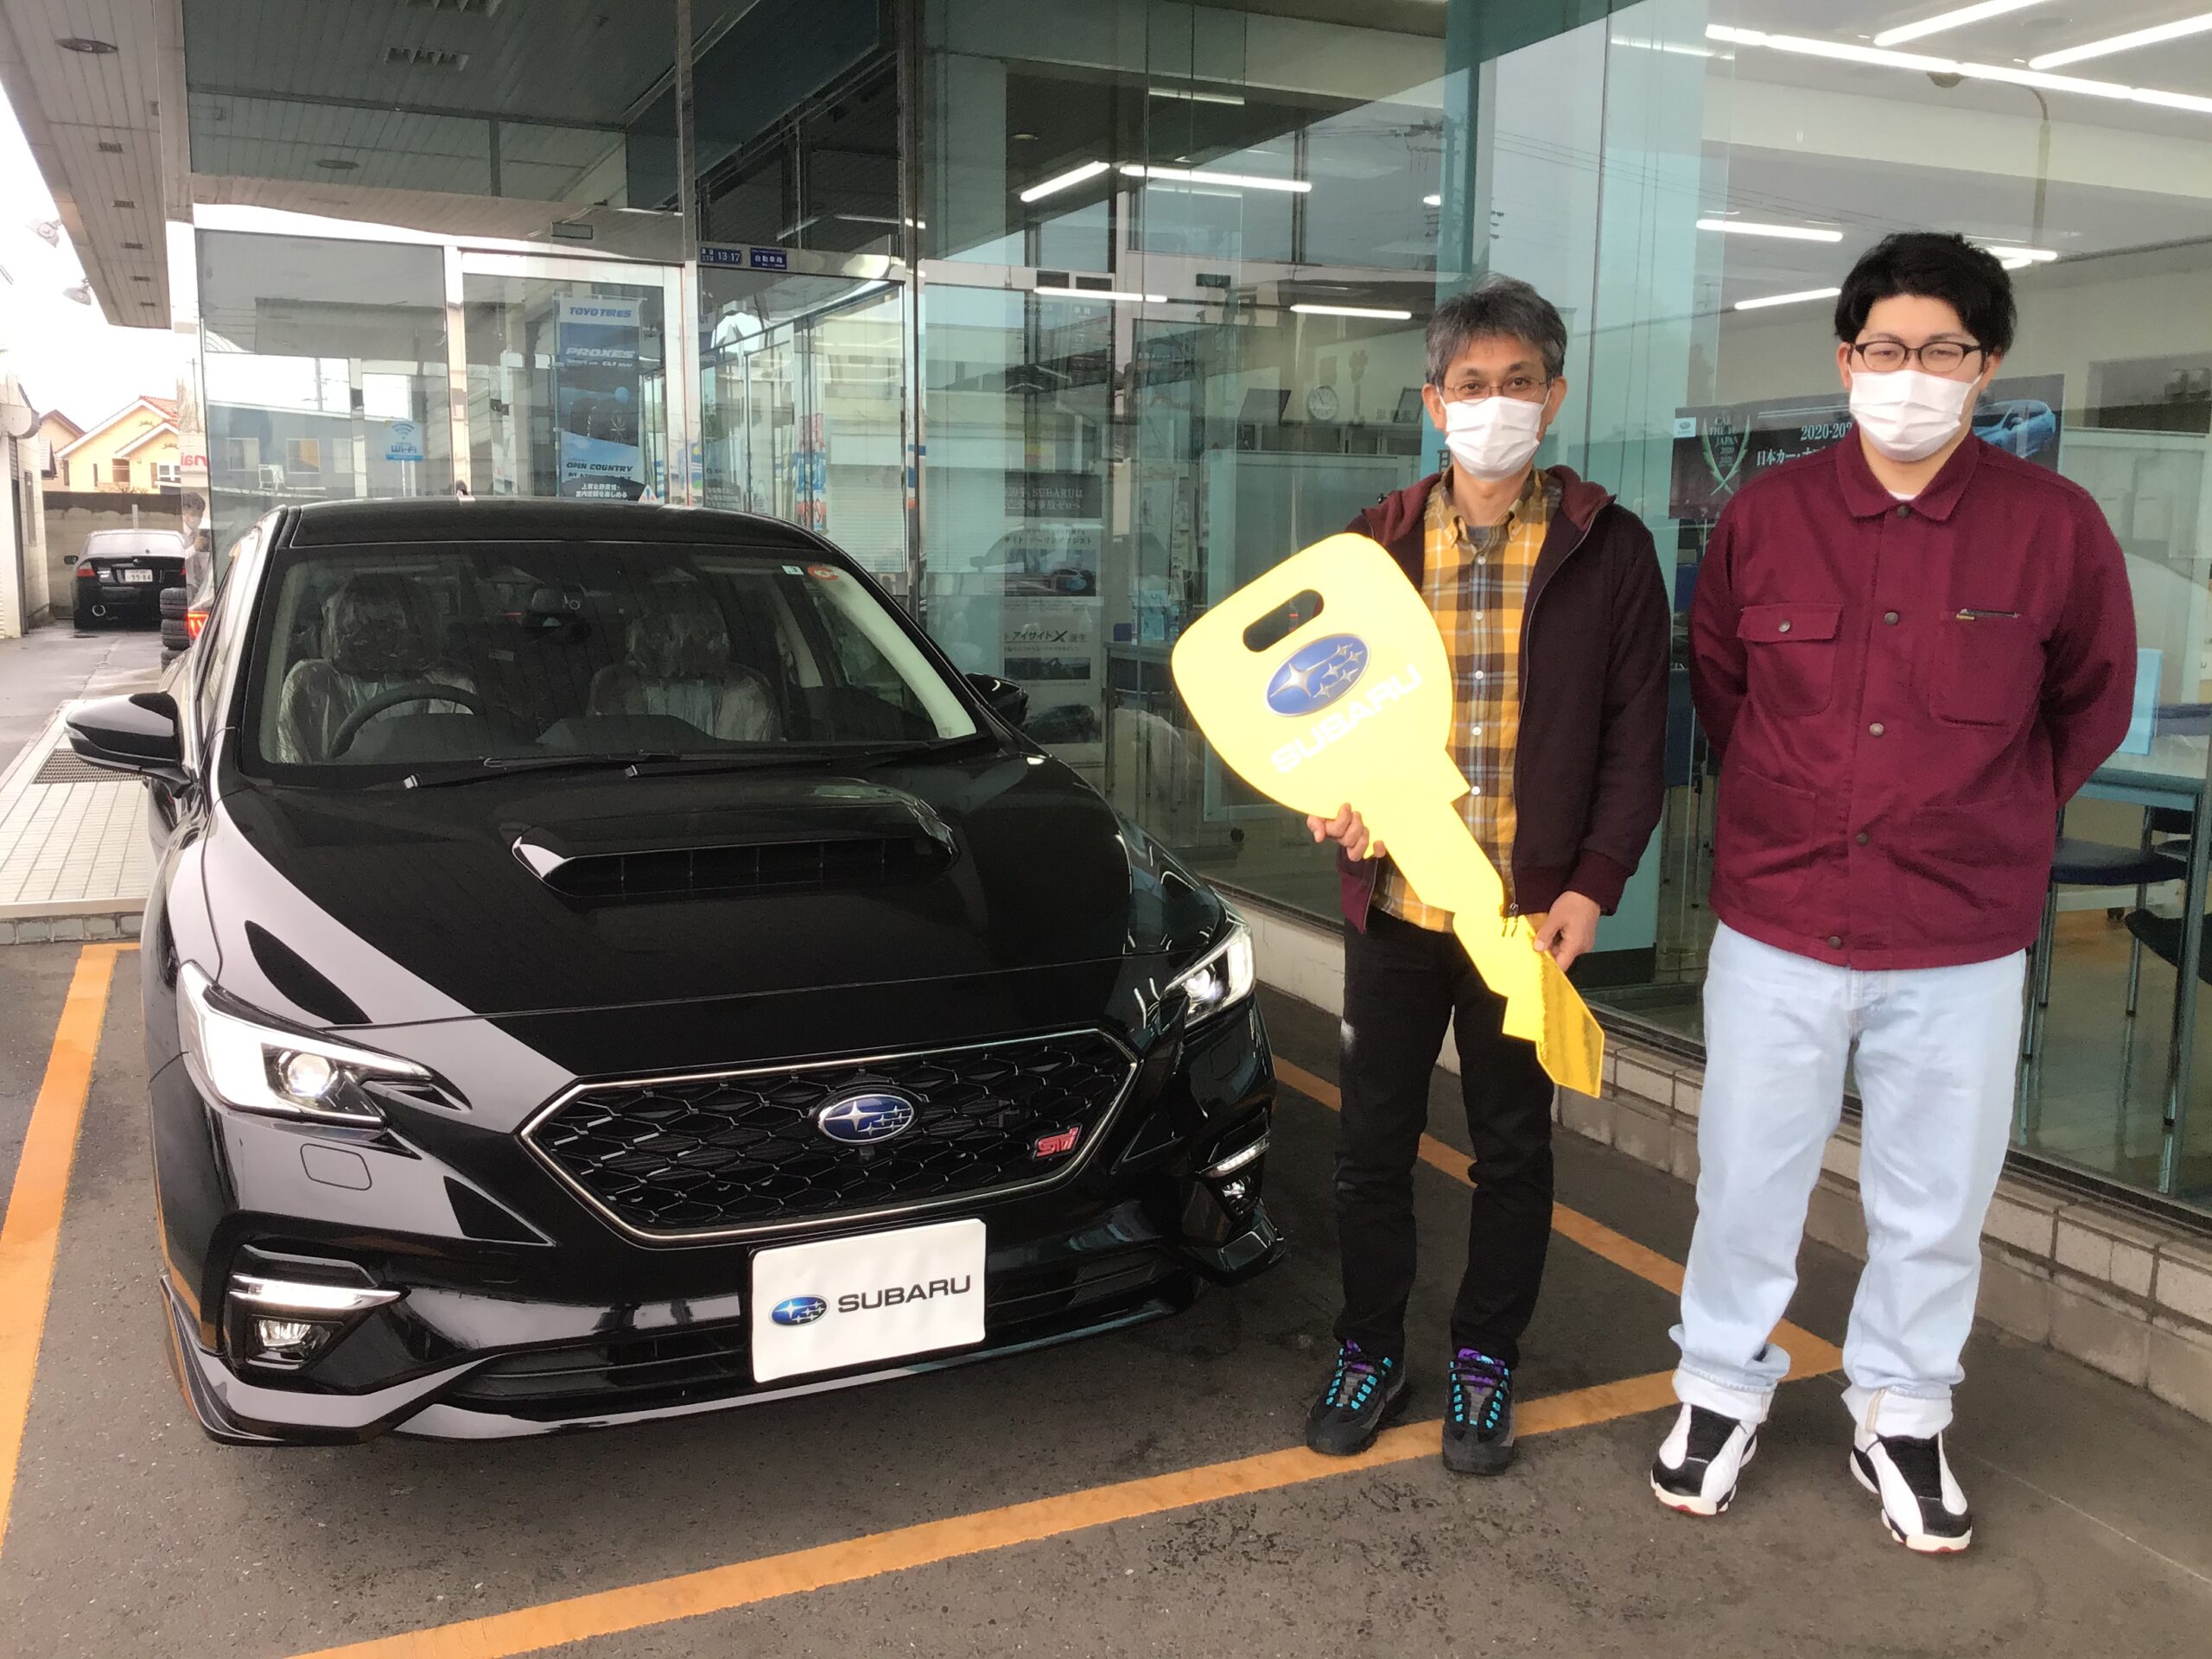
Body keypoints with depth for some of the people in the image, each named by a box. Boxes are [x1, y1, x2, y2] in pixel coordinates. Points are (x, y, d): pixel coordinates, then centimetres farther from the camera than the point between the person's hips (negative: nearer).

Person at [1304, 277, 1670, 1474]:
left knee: (1512, 1147, 12)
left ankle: (1484, 1361, 31)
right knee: (1372, 1142, 11)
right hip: (1392, 901, 2)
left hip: (1533, 910, -2)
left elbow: (1636, 735, -1)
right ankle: (1369, 1353, 31)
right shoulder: (1377, 543, 5)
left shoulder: (1606, 548, -2)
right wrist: (1336, 801, -11)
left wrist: (1593, 886, -11)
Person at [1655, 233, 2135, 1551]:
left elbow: (2093, 705, 10)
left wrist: (1991, 818, 11)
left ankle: (1902, 1419, 35)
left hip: (1962, 946, 0)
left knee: (1936, 1202, 13)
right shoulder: (1765, 516, -2)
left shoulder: (2056, 526, -5)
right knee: (1747, 1182, 11)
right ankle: (1723, 1392, 32)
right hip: (1778, 927, 1)